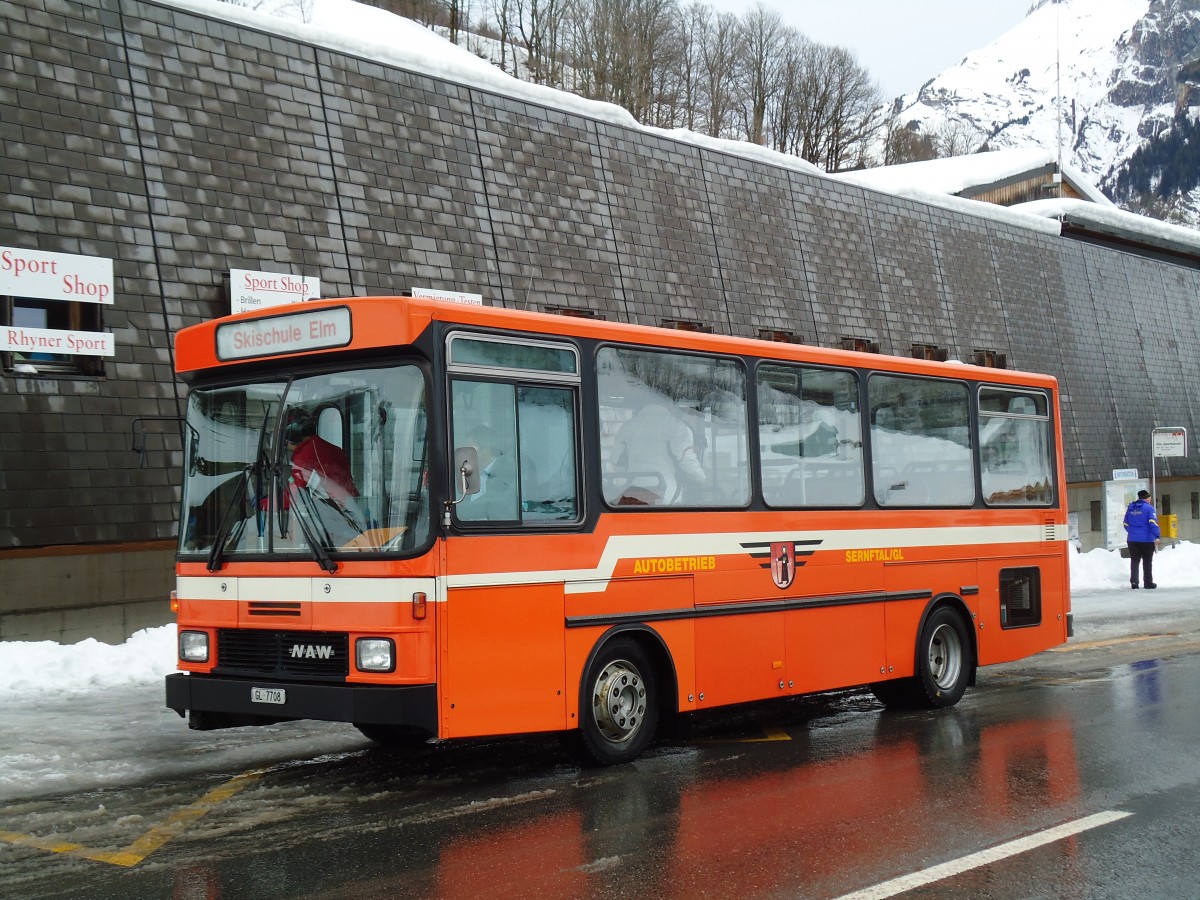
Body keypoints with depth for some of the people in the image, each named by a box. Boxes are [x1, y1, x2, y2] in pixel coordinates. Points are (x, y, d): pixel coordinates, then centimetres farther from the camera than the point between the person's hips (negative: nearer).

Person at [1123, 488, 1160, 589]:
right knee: (1147, 561, 6)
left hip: (1132, 539, 4)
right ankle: (1148, 582, 8)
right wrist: (1156, 536, -19)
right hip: (1146, 539, -4)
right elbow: (1153, 523, -17)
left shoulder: (1130, 508, 9)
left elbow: (1126, 524, 15)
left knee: (1134, 561, 9)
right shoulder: (1148, 508, -7)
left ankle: (1134, 582, 1)